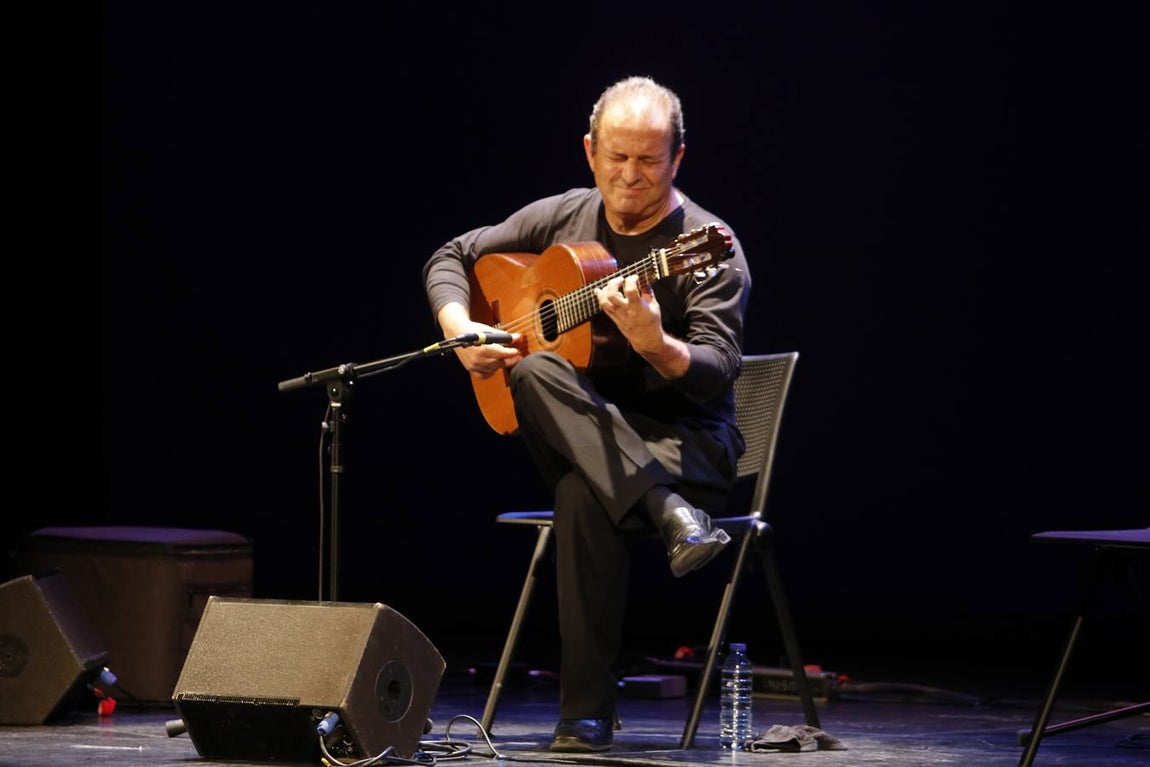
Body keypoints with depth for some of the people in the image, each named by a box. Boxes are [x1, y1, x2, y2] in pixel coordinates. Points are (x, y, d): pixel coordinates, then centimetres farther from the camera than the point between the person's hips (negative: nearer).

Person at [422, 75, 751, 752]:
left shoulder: (708, 246, -9)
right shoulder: (561, 219, 8)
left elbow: (718, 372, -20)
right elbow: (451, 258, 18)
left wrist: (654, 344, -40)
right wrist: (461, 330, -2)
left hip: (685, 440, -4)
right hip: (581, 434, 5)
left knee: (584, 494, -39)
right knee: (534, 371, -33)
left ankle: (588, 713, -33)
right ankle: (671, 514, -43)